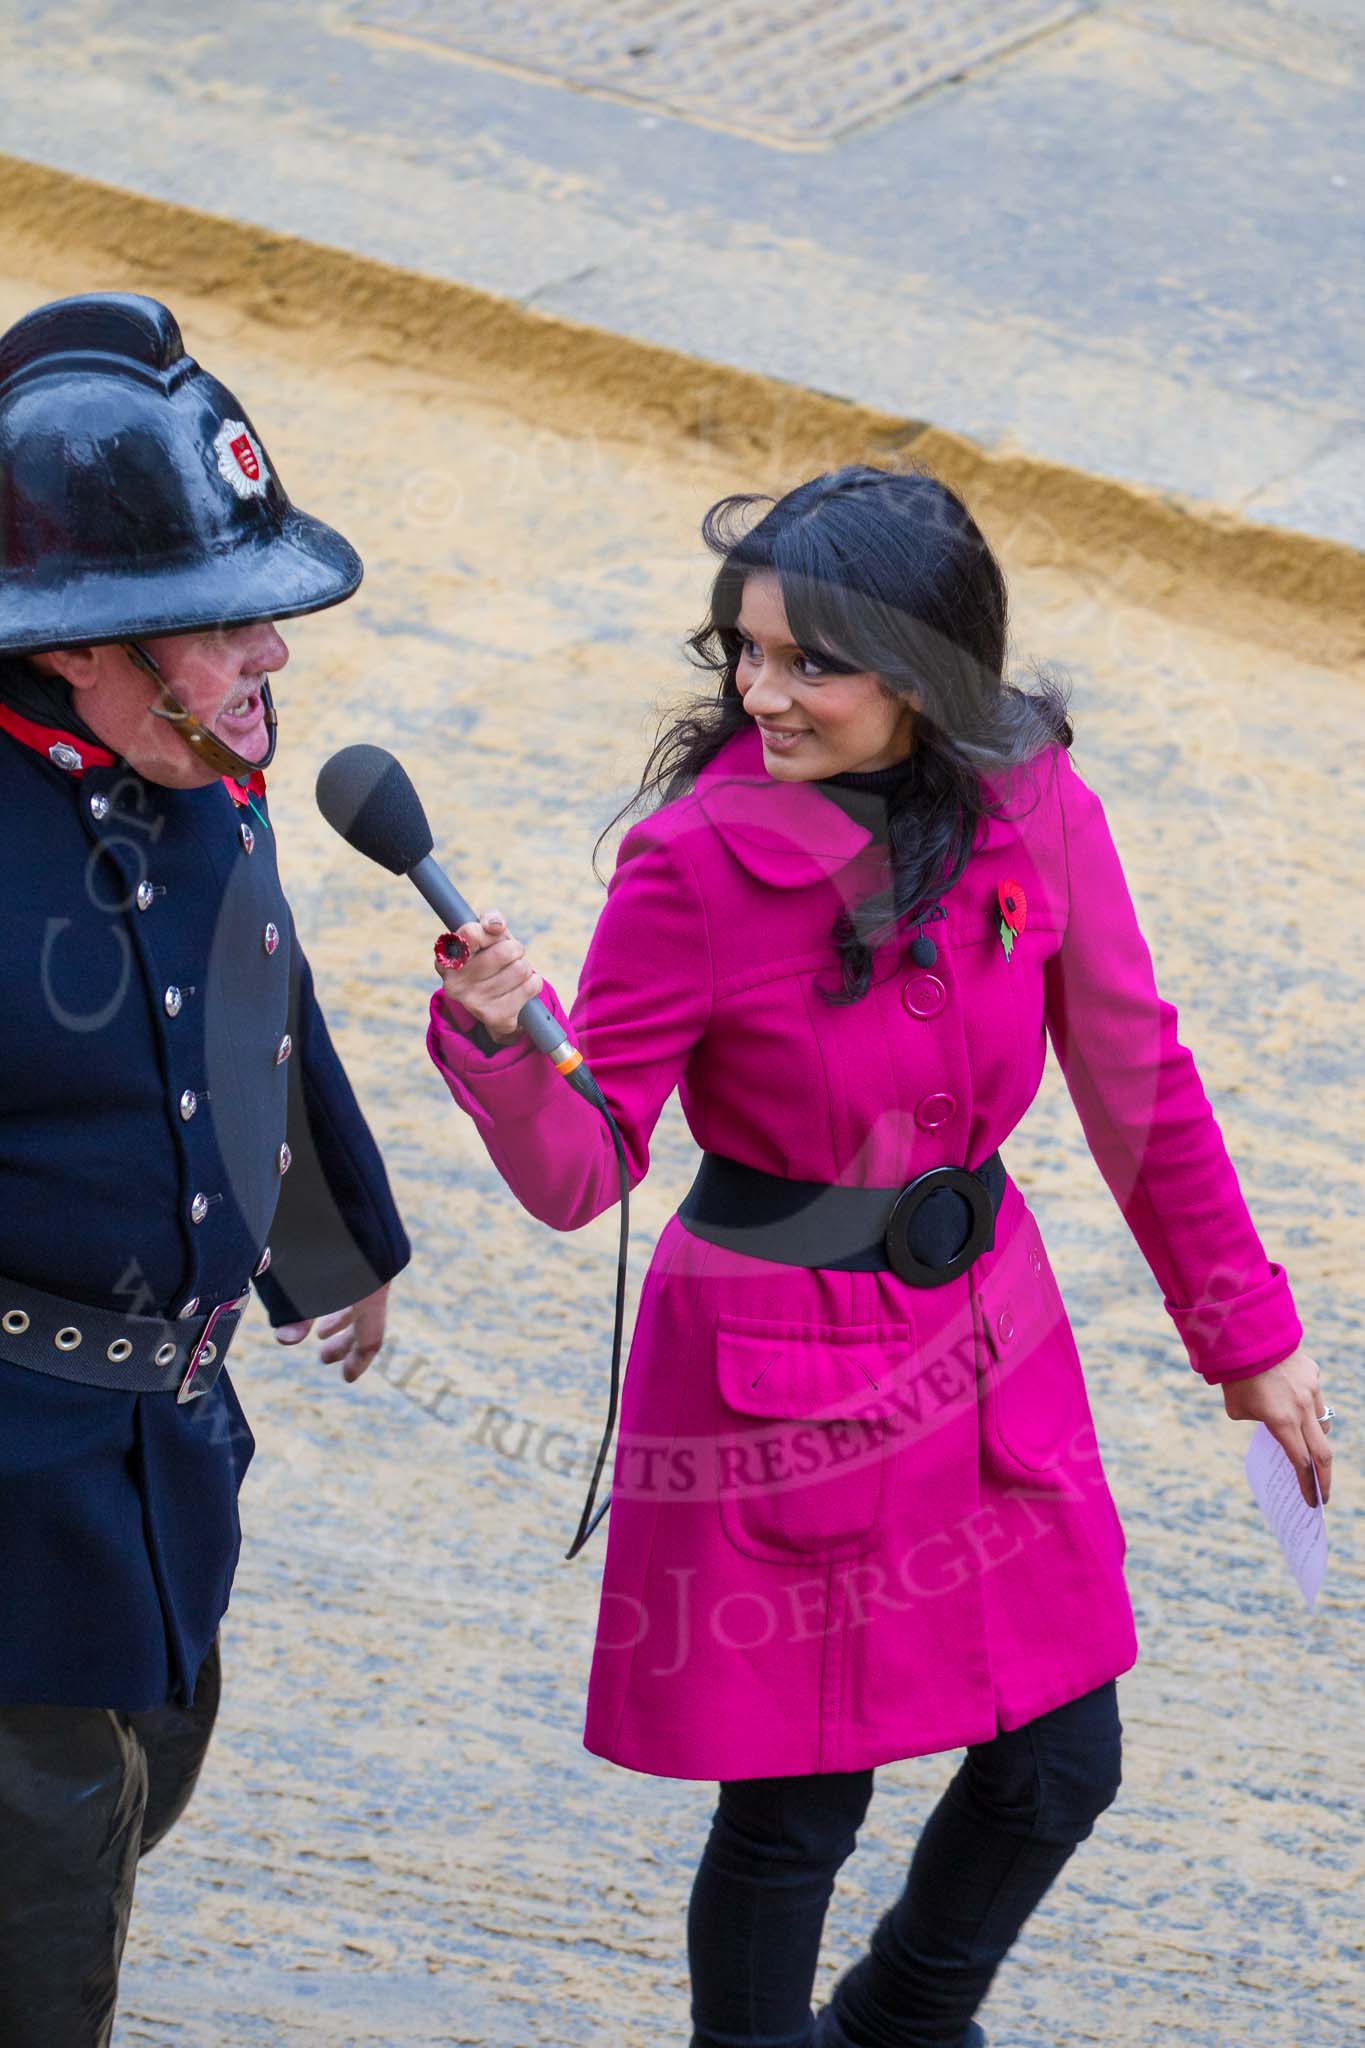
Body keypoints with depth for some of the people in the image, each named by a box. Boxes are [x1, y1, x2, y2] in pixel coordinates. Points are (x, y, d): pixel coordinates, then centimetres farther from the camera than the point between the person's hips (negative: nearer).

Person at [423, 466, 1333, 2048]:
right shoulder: (695, 858, -18)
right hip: (778, 1369, -4)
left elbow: (1135, 1081, 4)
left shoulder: (1033, 807, -8)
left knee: (1057, 1765, 13)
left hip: (987, 1340, 4)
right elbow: (579, 1170, -15)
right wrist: (502, 1034, -36)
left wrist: (1244, 1332, 9)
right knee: (795, 1803, 5)